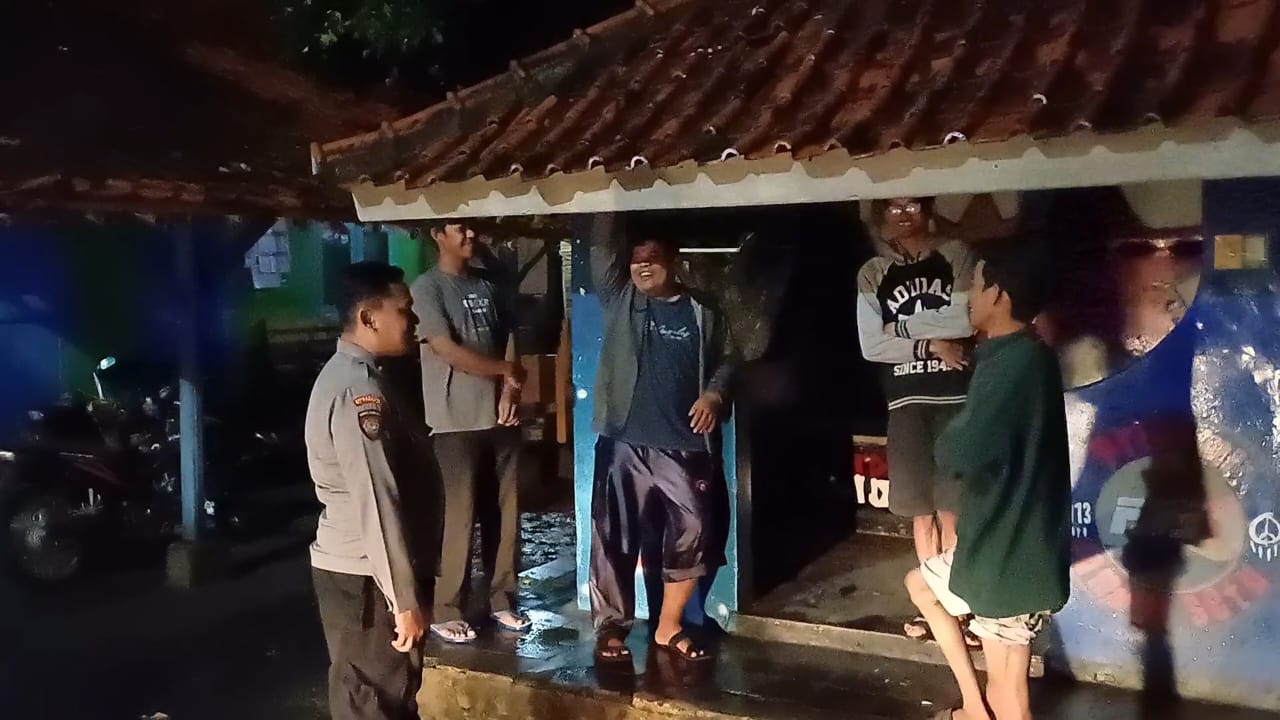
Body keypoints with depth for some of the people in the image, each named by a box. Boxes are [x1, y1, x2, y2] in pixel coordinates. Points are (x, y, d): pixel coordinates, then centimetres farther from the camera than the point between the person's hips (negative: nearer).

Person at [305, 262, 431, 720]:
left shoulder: (346, 374, 12)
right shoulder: (359, 389, -22)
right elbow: (376, 504, -24)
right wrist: (405, 599, -22)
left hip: (351, 565, 10)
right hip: (363, 575, -10)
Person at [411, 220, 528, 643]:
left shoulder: (487, 287, 14)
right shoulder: (427, 288, -6)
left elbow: (508, 342, 12)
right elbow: (450, 352, -13)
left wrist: (510, 390, -6)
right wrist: (508, 370, -5)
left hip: (500, 416, 6)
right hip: (457, 421, -6)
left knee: (504, 512, 9)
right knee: (460, 517, -3)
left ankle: (502, 600, 21)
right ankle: (448, 612, 9)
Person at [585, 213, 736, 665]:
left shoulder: (701, 313, 8)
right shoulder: (618, 300, 5)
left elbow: (725, 361, 15)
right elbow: (601, 250, -7)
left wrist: (715, 393, -3)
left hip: (684, 445, 1)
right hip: (624, 443, -1)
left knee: (693, 534, 4)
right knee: (615, 538, 3)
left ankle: (668, 627, 21)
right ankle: (610, 627, 18)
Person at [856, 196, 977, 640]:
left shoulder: (956, 257, 6)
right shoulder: (873, 274, 9)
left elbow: (965, 321, -8)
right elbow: (871, 346, 0)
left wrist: (900, 325, -4)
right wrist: (930, 344, -7)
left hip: (955, 396, -2)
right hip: (906, 399, 2)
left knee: (951, 509, -4)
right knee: (922, 511, 6)